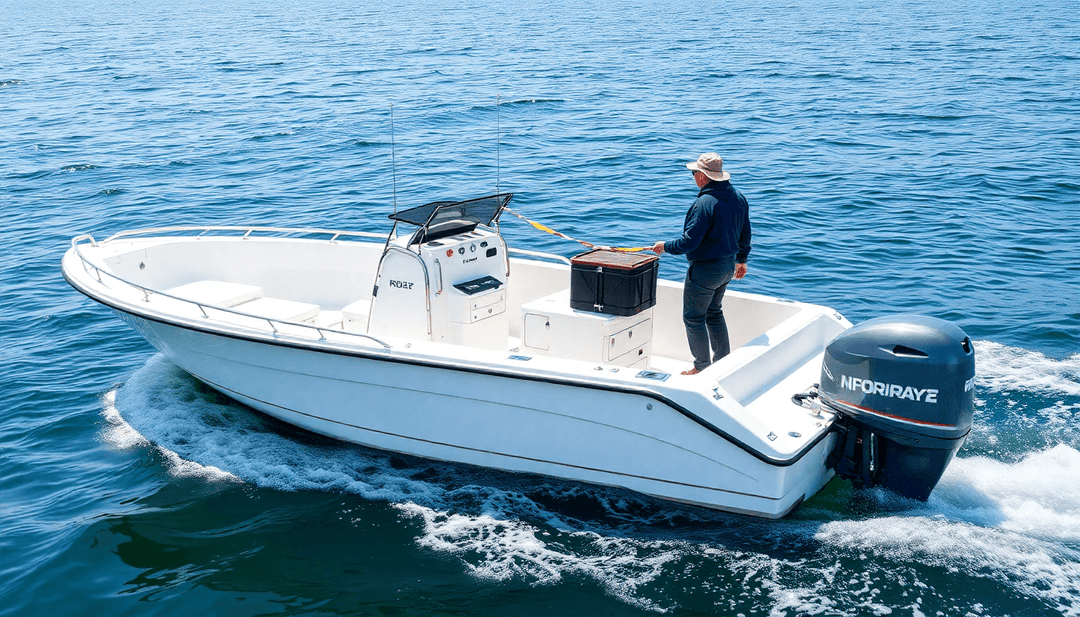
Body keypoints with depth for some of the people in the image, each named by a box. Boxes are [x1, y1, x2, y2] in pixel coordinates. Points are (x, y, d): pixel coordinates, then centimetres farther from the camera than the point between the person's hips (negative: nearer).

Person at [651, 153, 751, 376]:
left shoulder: (704, 204, -25)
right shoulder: (738, 197, 2)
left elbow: (689, 242, -25)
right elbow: (745, 234, 12)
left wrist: (665, 246, -8)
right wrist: (741, 260, 26)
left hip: (705, 269, -9)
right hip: (728, 265, 9)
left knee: (693, 317, 6)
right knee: (714, 312, 23)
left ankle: (703, 367, 14)